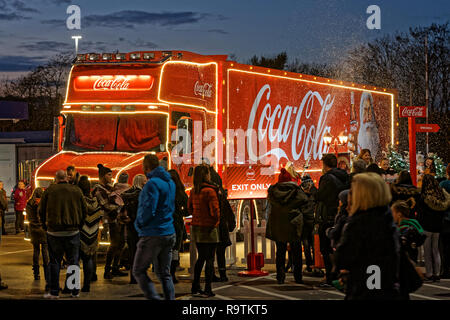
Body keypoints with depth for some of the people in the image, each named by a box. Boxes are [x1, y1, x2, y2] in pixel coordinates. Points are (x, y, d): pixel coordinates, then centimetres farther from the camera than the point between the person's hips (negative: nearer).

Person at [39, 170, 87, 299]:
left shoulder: (49, 190, -3)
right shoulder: (76, 190, 0)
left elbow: (41, 211, 2)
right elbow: (84, 210, 4)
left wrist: (45, 225, 15)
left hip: (54, 232, -1)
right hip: (73, 231, 1)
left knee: (55, 262, 6)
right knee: (73, 261, 9)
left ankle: (54, 292, 7)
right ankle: (75, 291, 12)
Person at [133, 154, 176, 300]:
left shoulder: (152, 183, -15)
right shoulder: (170, 182, 13)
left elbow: (148, 210, -22)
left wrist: (139, 223, -5)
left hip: (152, 235, -8)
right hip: (169, 233, 8)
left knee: (139, 271, 1)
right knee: (164, 273, 12)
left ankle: (153, 297, -13)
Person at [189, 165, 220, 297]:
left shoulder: (193, 191, 5)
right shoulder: (210, 191, -16)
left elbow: (189, 208, 13)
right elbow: (215, 211, -17)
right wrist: (216, 221, 0)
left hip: (196, 227, 7)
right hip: (209, 229, -7)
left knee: (201, 257, 18)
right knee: (210, 259, 1)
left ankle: (195, 287, 21)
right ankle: (208, 289, 1)